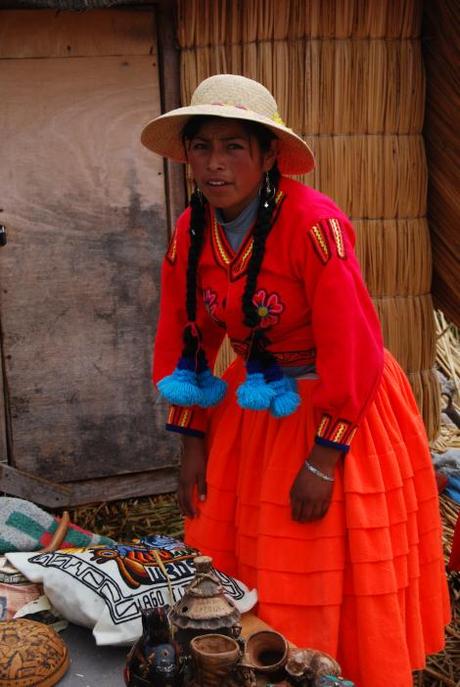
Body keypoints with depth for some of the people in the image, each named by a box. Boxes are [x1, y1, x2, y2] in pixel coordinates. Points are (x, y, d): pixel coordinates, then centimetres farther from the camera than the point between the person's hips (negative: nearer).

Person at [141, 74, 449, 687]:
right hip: (252, 409, 6)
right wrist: (193, 442, 3)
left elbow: (351, 351, -22)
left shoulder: (314, 225, -23)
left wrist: (324, 459, -18)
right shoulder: (191, 230, -4)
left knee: (333, 587, 7)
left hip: (340, 411, -5)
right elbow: (183, 342, 4)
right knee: (240, 561, 16)